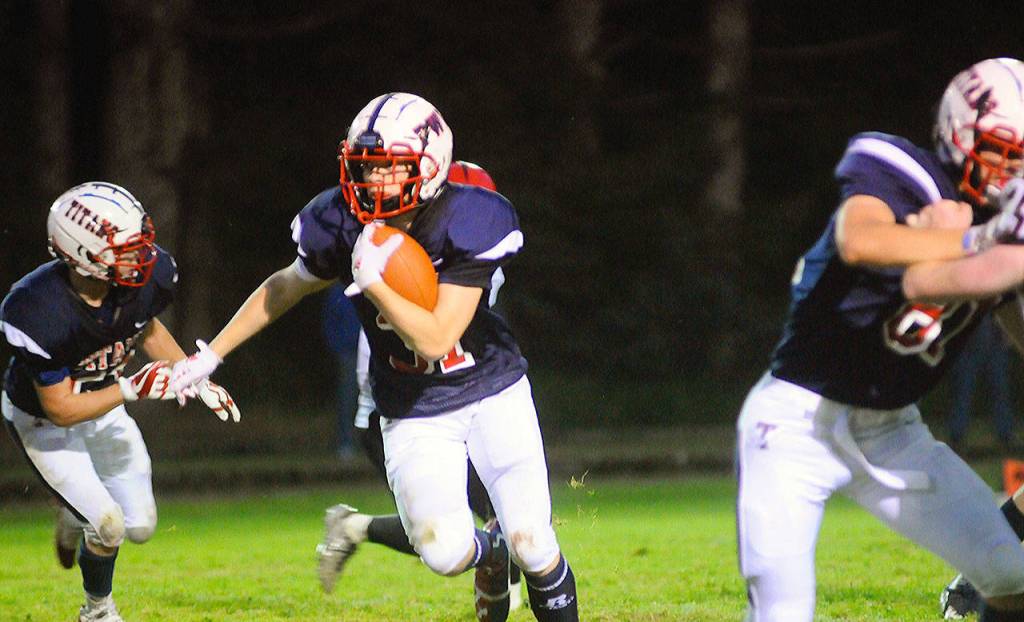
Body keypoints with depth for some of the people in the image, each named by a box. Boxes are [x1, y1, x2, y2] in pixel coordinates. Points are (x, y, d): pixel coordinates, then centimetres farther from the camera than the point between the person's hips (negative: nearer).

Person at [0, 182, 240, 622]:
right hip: (42, 420, -6)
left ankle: (75, 517, 41)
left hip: (103, 405, 6)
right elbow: (59, 410, -29)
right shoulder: (39, 313, -39)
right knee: (108, 528, -12)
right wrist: (133, 389, -36)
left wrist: (197, 379, -2)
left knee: (140, 527, 7)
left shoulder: (147, 277, -22)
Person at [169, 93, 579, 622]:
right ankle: (489, 554, 23)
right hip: (413, 413, 2)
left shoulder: (466, 225, -24)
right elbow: (285, 288, 7)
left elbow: (435, 338, -28)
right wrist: (210, 355, 13)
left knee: (531, 542, -13)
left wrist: (371, 280, -36)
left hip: (491, 393, -2)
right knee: (444, 553, -15)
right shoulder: (342, 226, -14)